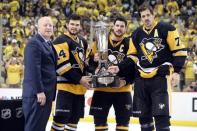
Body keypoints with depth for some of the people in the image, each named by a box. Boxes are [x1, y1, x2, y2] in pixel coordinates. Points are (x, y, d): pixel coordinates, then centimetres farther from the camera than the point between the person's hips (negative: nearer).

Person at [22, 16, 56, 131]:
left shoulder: (49, 45, 19)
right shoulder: (34, 43, -11)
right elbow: (33, 68, -20)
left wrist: (51, 94, 17)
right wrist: (39, 91, -24)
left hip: (47, 93, 10)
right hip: (37, 94, -10)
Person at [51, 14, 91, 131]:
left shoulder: (83, 42, 16)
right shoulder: (61, 41, -10)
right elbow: (61, 64, -18)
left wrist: (88, 75, 8)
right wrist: (79, 79, -18)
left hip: (80, 87, 8)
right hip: (66, 85, -8)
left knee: (74, 117, 11)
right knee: (62, 116, -13)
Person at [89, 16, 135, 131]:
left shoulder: (129, 44, -2)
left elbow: (134, 67, -4)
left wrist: (126, 81, -17)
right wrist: (94, 60, -13)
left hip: (122, 90, -1)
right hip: (102, 88, 1)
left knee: (123, 121, 4)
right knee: (100, 119, 4)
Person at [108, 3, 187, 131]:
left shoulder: (166, 29, -5)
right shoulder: (137, 34, 10)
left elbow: (179, 50, -5)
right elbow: (133, 57, 17)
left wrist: (176, 71, -12)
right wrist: (119, 68, 4)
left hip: (161, 76, -5)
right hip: (142, 77, 6)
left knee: (161, 114, -12)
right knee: (143, 113, 9)